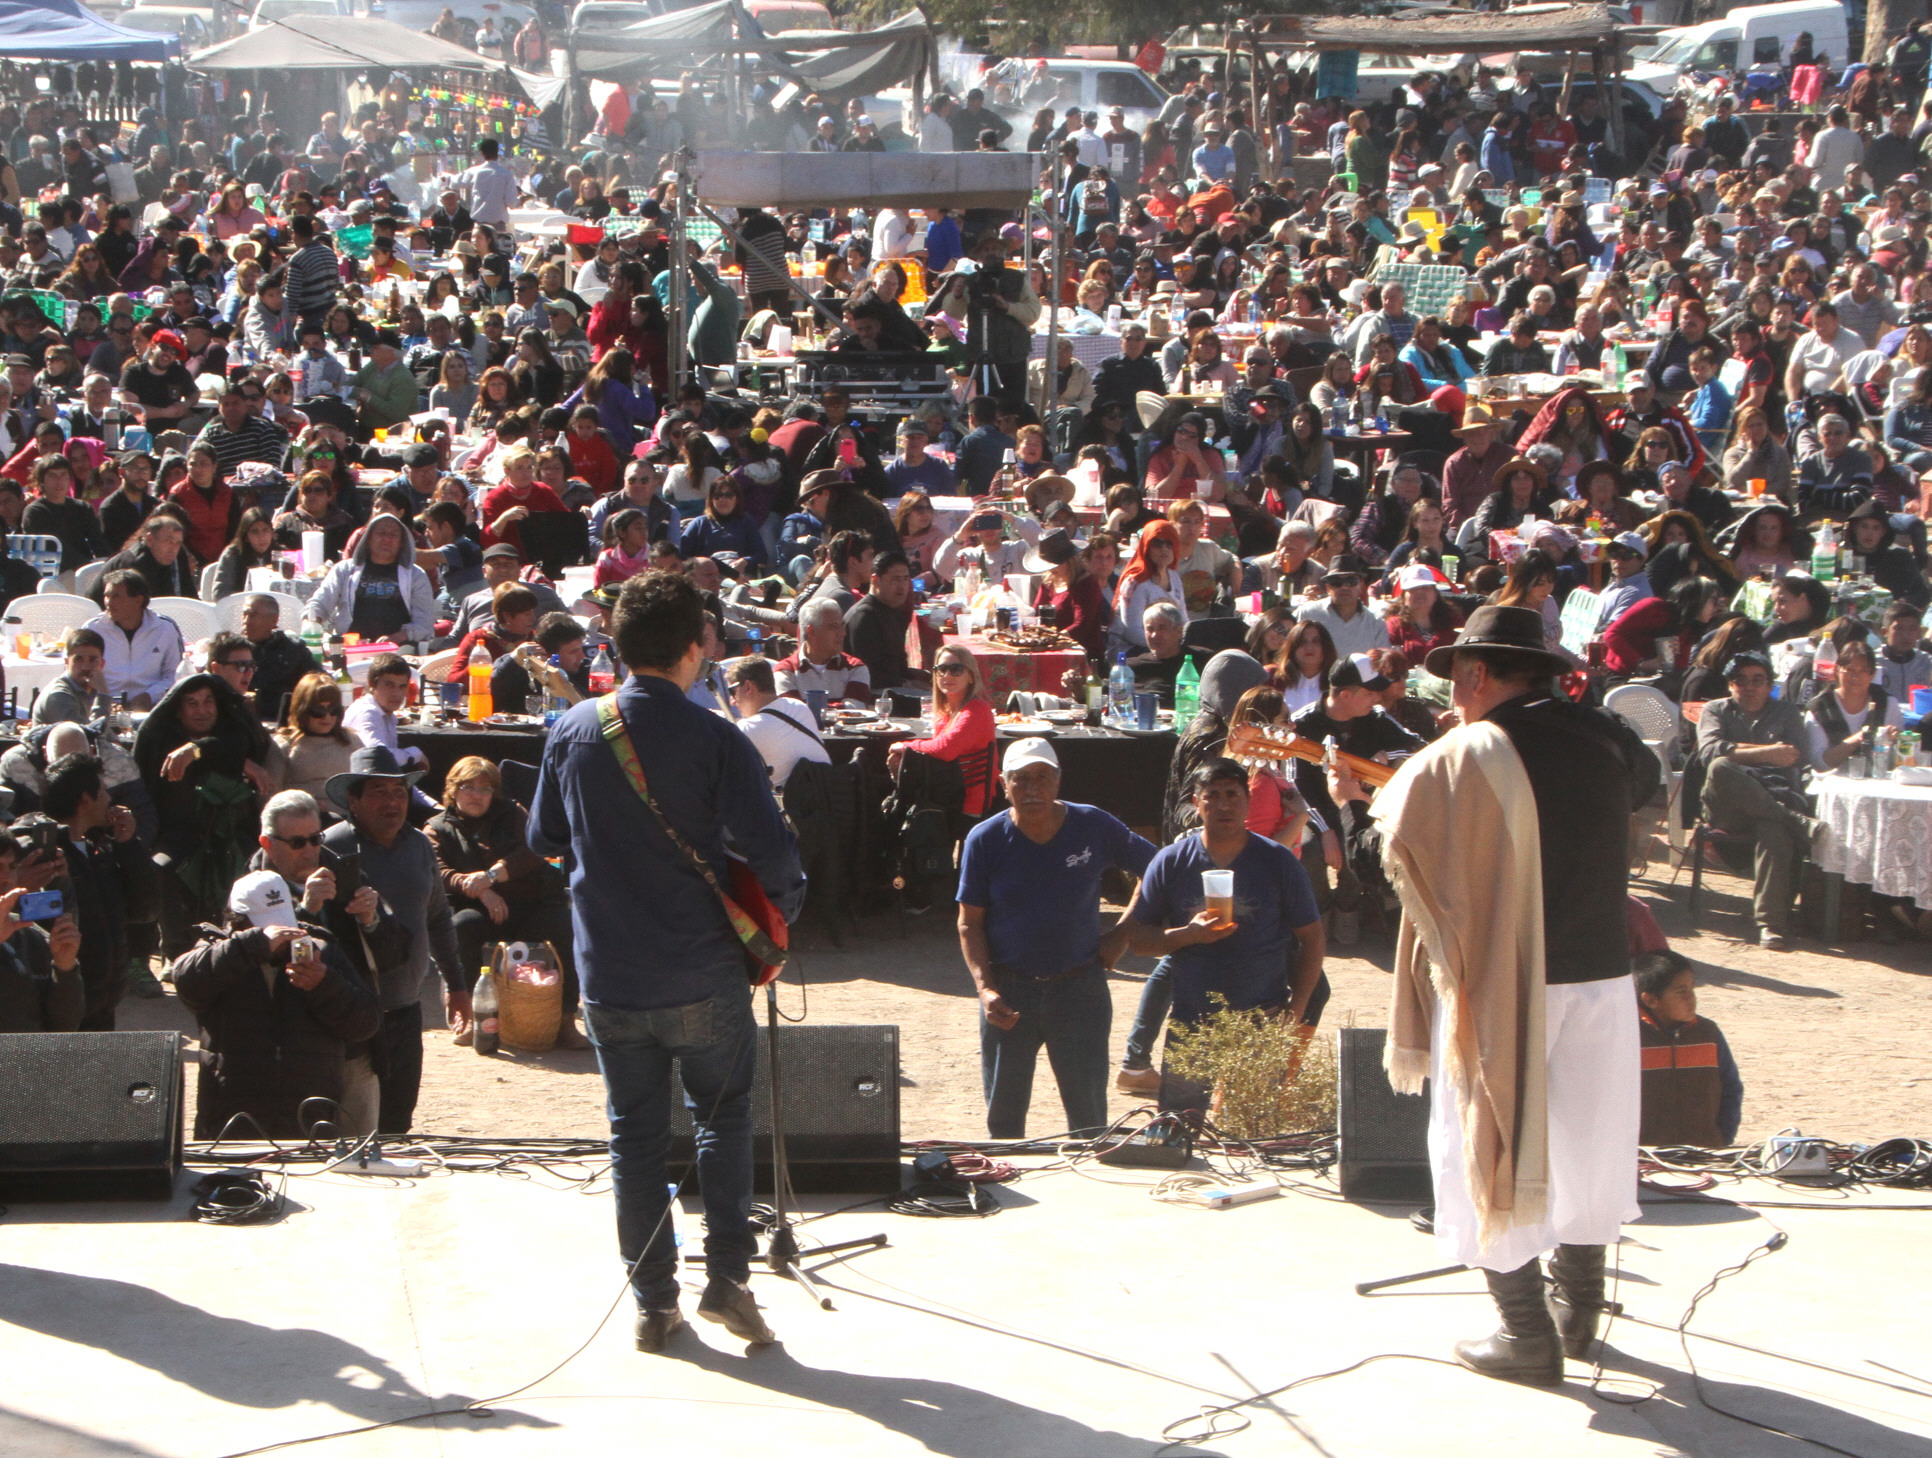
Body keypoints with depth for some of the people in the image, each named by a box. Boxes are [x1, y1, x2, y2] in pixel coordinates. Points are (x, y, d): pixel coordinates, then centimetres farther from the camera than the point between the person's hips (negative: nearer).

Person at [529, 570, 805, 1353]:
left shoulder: (572, 733, -1)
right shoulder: (714, 739, -12)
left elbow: (544, 839, 12)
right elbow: (771, 849, -18)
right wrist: (779, 914, 1)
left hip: (608, 976, 3)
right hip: (702, 977, -3)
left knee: (634, 1134, 12)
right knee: (723, 1116, 16)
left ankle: (653, 1303, 14)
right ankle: (727, 1274, 6)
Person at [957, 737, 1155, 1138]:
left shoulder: (1095, 827, -3)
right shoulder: (985, 840, -3)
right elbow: (970, 924, 1)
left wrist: (1122, 932, 3)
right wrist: (984, 988, -11)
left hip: (1081, 987, 0)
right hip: (1009, 991, 0)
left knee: (1089, 1114, 3)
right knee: (1004, 1113, 6)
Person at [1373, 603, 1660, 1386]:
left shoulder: (1467, 757, -13)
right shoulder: (1605, 740, 3)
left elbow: (1394, 829, -8)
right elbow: (1643, 781, 24)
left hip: (1501, 988, -5)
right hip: (1602, 975, 5)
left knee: (1493, 1148, 6)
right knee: (1585, 1145, 18)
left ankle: (1528, 1335, 4)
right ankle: (1579, 1312, 29)